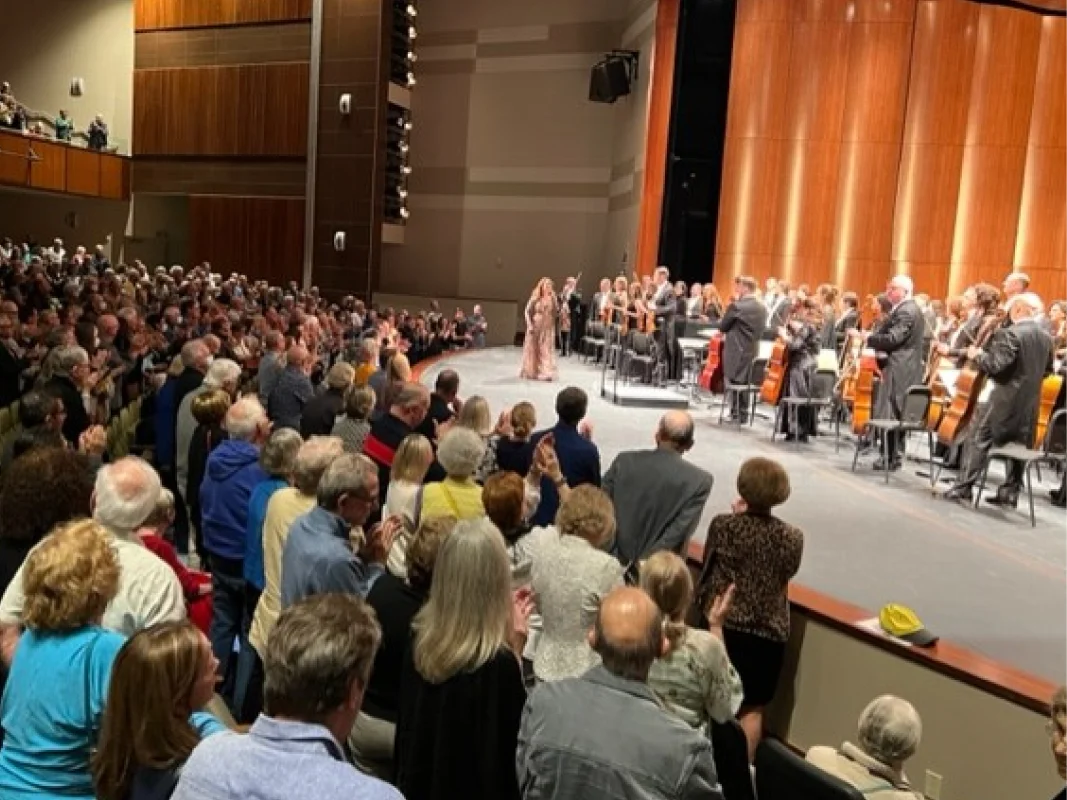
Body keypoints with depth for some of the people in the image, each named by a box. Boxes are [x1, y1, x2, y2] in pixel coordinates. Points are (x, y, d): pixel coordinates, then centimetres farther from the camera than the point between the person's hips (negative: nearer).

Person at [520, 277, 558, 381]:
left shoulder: (552, 298, 2)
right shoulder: (535, 297, -4)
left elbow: (556, 312, 0)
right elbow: (527, 311, -4)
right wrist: (529, 324, -13)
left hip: (548, 328, 1)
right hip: (536, 326, -1)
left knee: (546, 350, -2)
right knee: (533, 349, 7)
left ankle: (546, 372, -1)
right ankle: (531, 372, 19)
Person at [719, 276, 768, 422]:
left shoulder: (736, 306, -15)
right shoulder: (762, 308, 8)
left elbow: (723, 327, -6)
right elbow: (761, 329, 15)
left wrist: (722, 321, 14)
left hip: (737, 351, -7)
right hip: (752, 350, 7)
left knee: (735, 382, 1)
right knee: (745, 383, 13)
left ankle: (736, 414, 3)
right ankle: (743, 414, 17)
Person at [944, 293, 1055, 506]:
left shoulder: (1010, 334, -17)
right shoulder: (1046, 337, 9)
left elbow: (995, 365, -23)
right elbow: (1047, 370, 18)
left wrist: (977, 355, -7)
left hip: (1007, 399, -7)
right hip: (1030, 401, 7)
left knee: (979, 440, -2)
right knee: (1020, 444, 14)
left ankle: (964, 487, -3)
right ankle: (1010, 492, 17)